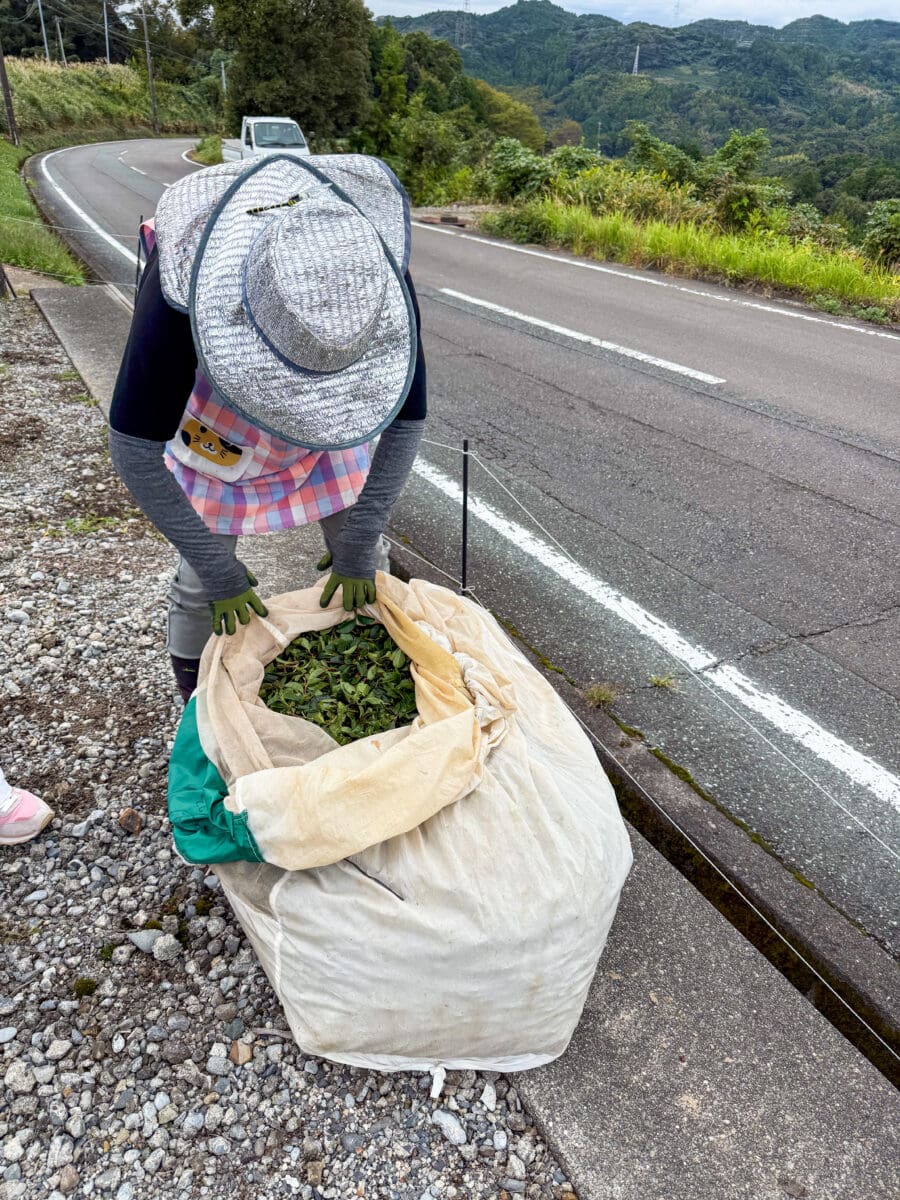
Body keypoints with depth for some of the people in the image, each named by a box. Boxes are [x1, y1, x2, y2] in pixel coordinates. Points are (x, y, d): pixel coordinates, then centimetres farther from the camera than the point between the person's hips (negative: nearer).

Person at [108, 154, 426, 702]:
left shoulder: (382, 282, -34)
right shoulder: (181, 295, -40)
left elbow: (406, 422, -20)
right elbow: (136, 452, -29)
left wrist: (358, 547, -19)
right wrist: (220, 572, -25)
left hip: (328, 412, 2)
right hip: (215, 422, -2)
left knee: (365, 559, 3)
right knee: (202, 583, -3)